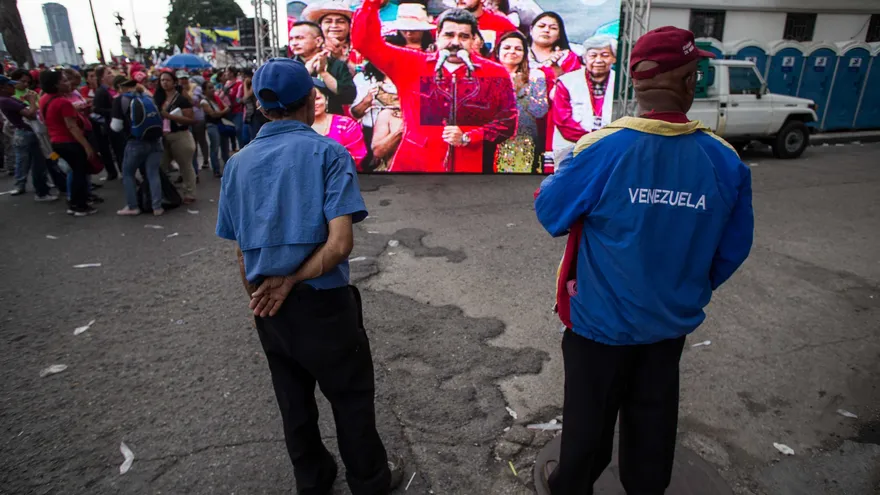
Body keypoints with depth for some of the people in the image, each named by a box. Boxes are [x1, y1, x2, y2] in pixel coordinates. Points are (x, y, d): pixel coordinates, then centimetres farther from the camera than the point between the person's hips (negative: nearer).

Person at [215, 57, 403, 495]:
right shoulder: (328, 152, -13)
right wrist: (291, 281, -15)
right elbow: (339, 243, -24)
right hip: (323, 303, -5)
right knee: (351, 398, 15)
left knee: (294, 402, 22)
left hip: (268, 308, 5)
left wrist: (258, 296, 15)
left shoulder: (238, 163, 1)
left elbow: (241, 252, 4)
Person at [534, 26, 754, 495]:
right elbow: (733, 249, -1)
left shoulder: (604, 149, -23)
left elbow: (550, 211, -11)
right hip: (671, 321, 3)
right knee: (653, 418, 23)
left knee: (589, 415, 19)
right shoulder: (726, 161, -11)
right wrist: (691, 289, 16)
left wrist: (557, 177, 9)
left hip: (601, 319, -2)